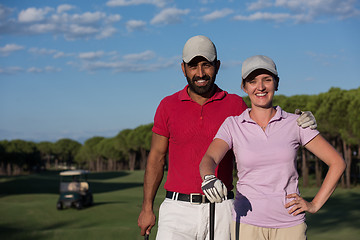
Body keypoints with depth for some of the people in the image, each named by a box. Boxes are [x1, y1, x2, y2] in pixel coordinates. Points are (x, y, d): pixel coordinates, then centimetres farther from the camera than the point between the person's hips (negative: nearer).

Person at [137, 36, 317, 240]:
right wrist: (147, 207, 8)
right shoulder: (168, 106, 5)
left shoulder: (235, 105, 5)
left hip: (220, 210, 1)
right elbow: (157, 158, 9)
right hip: (178, 210, 0)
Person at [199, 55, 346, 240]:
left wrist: (314, 205, 0)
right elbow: (208, 159, -15)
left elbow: (337, 163, 7)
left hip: (289, 225, 1)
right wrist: (209, 178, -37)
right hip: (247, 224, 0)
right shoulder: (232, 125, 2)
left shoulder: (294, 124, 3)